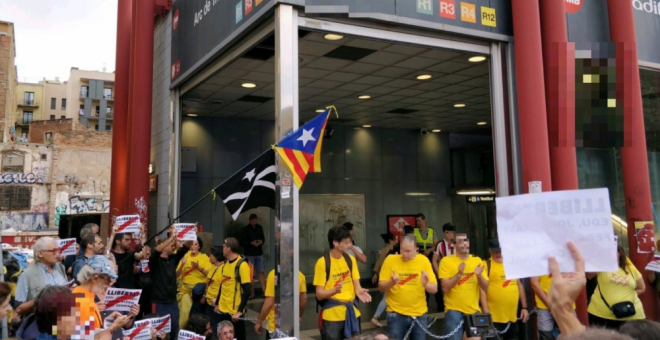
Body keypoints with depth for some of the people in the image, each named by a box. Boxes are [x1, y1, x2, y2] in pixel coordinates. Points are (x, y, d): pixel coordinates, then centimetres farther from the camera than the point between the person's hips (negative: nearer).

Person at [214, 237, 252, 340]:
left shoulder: (242, 265, -15)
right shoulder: (225, 264, 7)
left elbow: (246, 291, -17)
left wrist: (240, 311, -19)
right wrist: (217, 304, 16)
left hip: (235, 311, -7)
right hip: (223, 309, 7)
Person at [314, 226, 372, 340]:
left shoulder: (350, 259, 5)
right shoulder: (322, 262, -12)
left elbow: (356, 284, 6)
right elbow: (319, 294, -12)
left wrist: (359, 291, -17)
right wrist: (335, 290, -30)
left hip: (351, 312, 5)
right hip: (332, 316, -5)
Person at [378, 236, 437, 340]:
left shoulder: (424, 260, -4)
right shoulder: (390, 260, -7)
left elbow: (434, 289, -2)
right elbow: (381, 287, -4)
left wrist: (426, 284, -23)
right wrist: (391, 282, -24)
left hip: (419, 314, 2)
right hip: (396, 314, -1)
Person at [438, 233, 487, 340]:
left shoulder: (477, 261, 7)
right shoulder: (446, 261, -4)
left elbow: (485, 288, 5)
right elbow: (445, 288, -11)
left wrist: (479, 275, -14)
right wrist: (459, 274, -23)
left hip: (474, 311, 4)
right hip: (454, 310, -3)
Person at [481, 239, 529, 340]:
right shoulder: (486, 265, -6)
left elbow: (519, 285, 19)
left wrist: (524, 307, 15)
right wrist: (486, 311, -18)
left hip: (512, 316, 6)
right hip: (494, 317, -6)